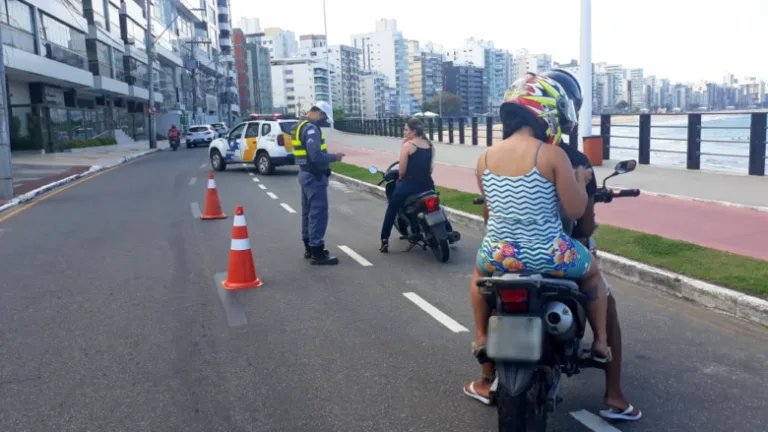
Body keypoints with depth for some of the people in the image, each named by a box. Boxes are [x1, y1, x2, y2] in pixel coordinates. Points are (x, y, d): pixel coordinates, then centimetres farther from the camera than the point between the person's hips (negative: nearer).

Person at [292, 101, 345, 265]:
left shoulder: (300, 126, 14)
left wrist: (328, 156, 8)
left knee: (308, 212, 16)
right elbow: (316, 156, -28)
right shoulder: (311, 128, -19)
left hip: (306, 173, 11)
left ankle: (309, 248, 26)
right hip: (314, 176, -11)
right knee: (318, 213, -7)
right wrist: (334, 157, -13)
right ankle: (317, 253, -3)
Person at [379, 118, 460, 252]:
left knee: (391, 210, 11)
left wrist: (400, 178, 11)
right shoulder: (430, 145, 7)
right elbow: (431, 168, 10)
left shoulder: (408, 145, -9)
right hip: (427, 184, 5)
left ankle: (384, 241, 9)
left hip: (409, 185, -5)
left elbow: (402, 170, -9)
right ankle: (450, 232, 20)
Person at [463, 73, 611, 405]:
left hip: (500, 256, 3)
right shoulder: (553, 155, -12)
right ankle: (600, 343, 37)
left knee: (480, 271, 40)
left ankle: (482, 339, 34)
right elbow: (576, 210, -9)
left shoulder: (485, 158, 2)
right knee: (592, 271, 32)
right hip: (548, 256, -2)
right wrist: (581, 180, 9)